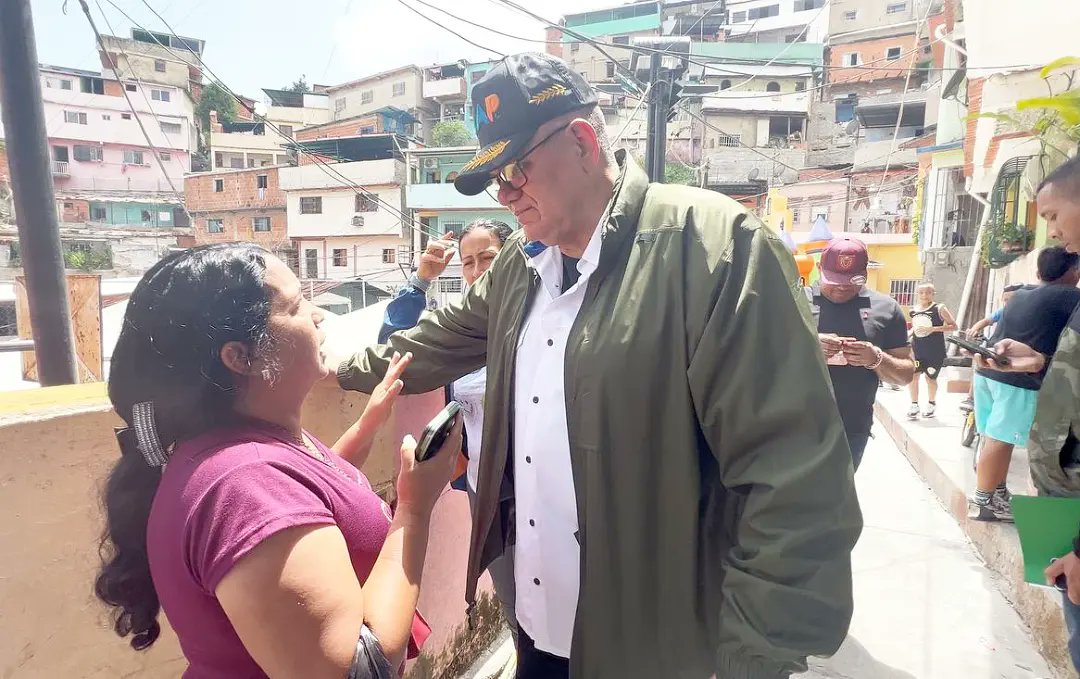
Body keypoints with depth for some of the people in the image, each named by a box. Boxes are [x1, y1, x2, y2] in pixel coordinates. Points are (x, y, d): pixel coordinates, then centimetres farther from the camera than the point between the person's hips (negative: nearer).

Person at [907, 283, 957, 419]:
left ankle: (932, 404, 30)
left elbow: (953, 326, -10)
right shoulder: (913, 310, 4)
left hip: (935, 351, -3)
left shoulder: (939, 308, -9)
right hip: (917, 349, 3)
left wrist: (933, 329, -21)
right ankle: (914, 405, 8)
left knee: (930, 377, 7)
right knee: (912, 375, -6)